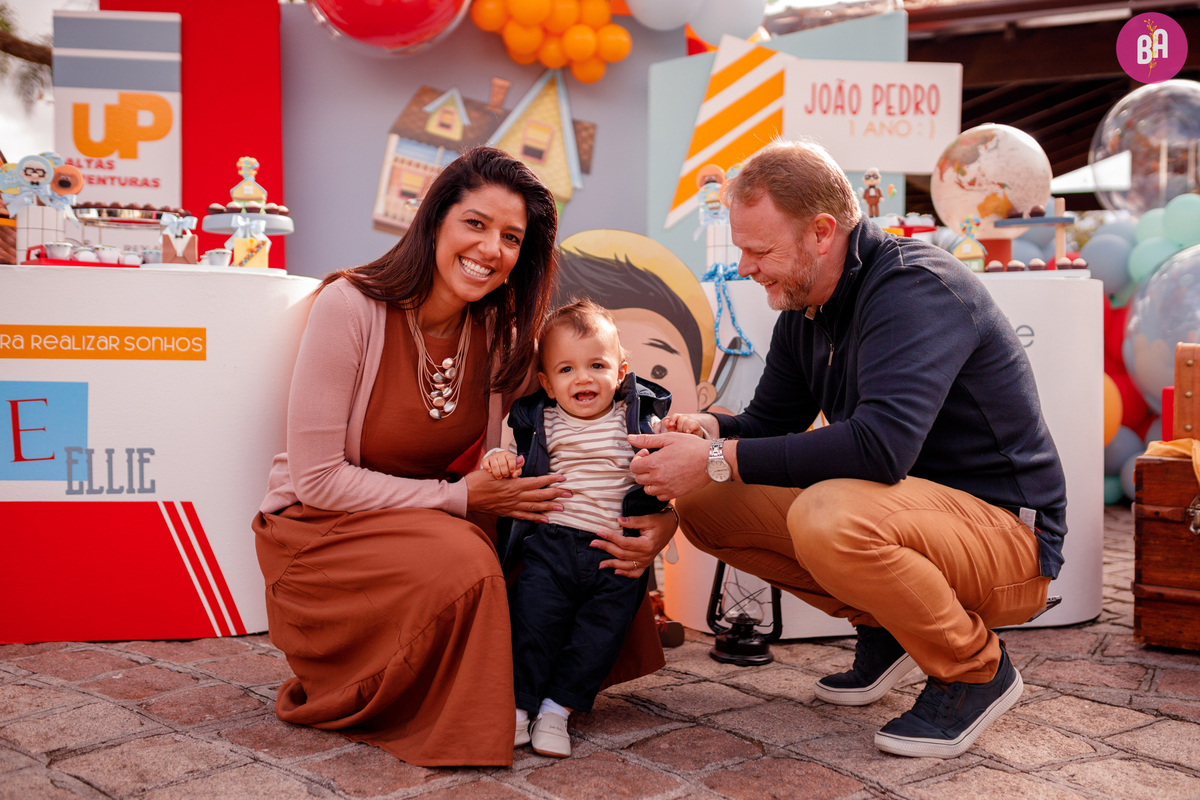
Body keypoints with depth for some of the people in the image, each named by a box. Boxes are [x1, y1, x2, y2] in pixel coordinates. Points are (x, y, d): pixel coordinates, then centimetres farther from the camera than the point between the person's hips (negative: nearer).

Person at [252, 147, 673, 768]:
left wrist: (649, 517, -21)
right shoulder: (350, 307, -21)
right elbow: (318, 478, -21)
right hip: (319, 529, -5)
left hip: (435, 520, 5)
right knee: (464, 566, -33)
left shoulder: (503, 335, -5)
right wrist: (459, 497, -25)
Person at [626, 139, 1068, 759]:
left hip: (1005, 533, -8)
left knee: (828, 517, -38)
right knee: (703, 506, -1)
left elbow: (881, 444, -37)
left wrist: (721, 461, -32)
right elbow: (771, 420, 13)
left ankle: (978, 670, -10)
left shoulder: (917, 285, -22)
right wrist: (708, 430, -11)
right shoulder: (804, 311, 5)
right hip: (909, 508, 8)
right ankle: (885, 625, 10)